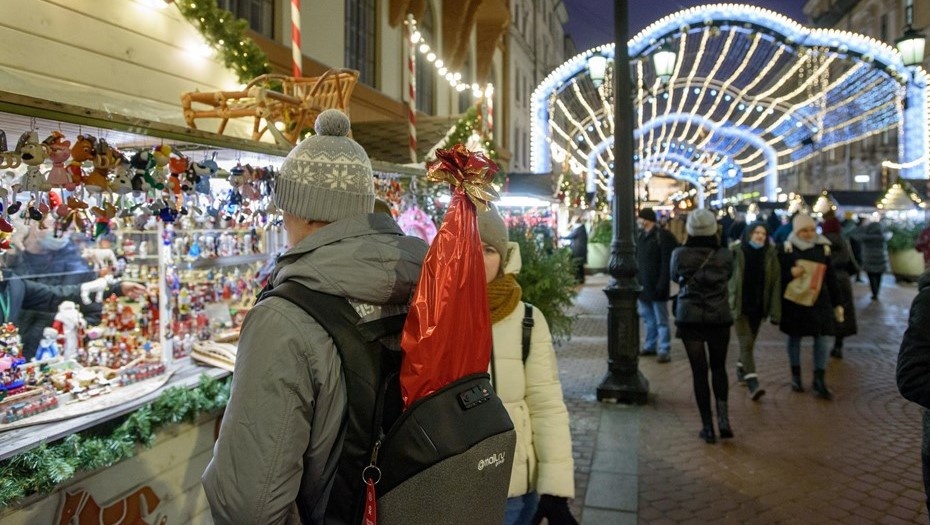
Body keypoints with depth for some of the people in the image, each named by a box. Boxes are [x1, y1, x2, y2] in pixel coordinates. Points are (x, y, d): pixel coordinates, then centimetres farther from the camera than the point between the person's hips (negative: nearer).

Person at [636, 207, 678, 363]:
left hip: (656, 286, -7)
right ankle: (650, 346, 27)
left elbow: (667, 263, -17)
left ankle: (664, 350, 3)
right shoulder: (640, 236, 11)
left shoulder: (663, 236, -13)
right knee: (648, 319, 17)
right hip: (643, 285, 8)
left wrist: (662, 284, -22)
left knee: (661, 320, -1)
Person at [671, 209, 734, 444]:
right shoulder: (724, 255, -8)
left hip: (689, 318, -1)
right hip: (719, 318, 1)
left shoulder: (679, 254, -10)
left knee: (699, 371, 6)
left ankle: (707, 426, 9)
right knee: (718, 367, 18)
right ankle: (722, 415, 5)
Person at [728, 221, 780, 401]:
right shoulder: (735, 252, -9)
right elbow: (726, 277, -8)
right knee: (746, 343, -9)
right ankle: (752, 384, -10)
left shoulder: (770, 254, 0)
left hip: (758, 306, 4)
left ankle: (741, 371, 39)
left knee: (749, 342, 17)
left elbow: (775, 282, -2)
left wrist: (775, 310, -6)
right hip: (739, 305, -4)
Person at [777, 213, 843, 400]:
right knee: (795, 338, 10)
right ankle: (795, 376, 25)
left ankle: (819, 381, 8)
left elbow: (831, 277, 9)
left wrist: (837, 303, 10)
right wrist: (791, 273, -24)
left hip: (820, 300, 2)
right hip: (794, 302, -2)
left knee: (822, 339, -1)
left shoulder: (823, 247, 5)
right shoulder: (786, 249, -4)